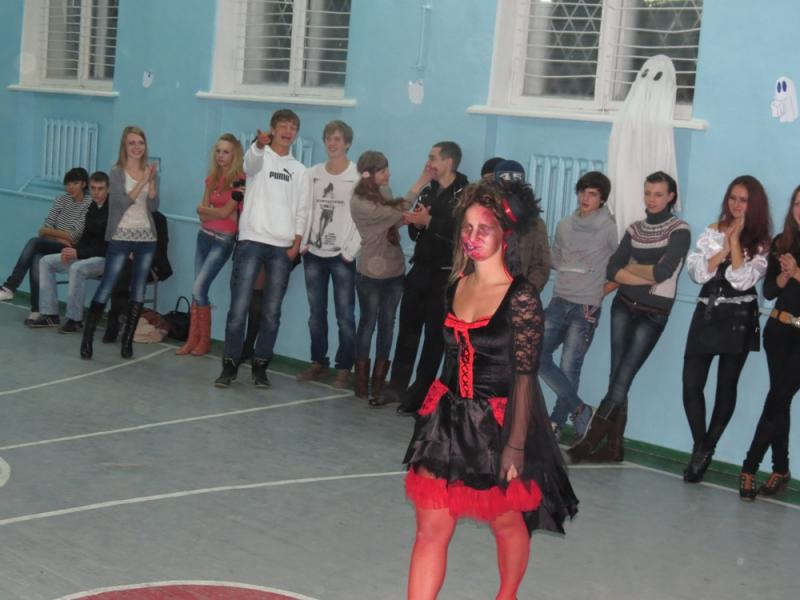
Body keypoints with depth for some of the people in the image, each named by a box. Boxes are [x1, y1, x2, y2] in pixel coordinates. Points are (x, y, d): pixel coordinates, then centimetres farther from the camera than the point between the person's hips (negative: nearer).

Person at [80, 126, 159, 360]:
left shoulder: (150, 171, 8)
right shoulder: (117, 172, -4)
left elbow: (154, 206, -2)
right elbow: (122, 202, -16)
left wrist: (151, 180, -14)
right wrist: (142, 182, -22)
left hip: (146, 238, 4)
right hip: (121, 237, -4)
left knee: (138, 291, 3)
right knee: (106, 287, -7)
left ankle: (127, 340, 9)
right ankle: (87, 338, -1)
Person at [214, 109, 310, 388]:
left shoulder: (299, 170, 14)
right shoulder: (259, 157, 4)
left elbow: (301, 211, 13)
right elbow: (251, 161, -22)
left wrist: (296, 245, 1)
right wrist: (260, 144, -45)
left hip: (282, 248, 3)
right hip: (252, 241, -3)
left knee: (271, 312, 4)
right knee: (239, 307, -6)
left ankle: (260, 366, 13)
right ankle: (230, 365, 2)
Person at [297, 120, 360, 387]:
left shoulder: (359, 176, -5)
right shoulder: (313, 173, 9)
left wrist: (351, 250, -11)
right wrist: (302, 243, 0)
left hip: (342, 256, -4)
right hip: (313, 254, 4)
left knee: (345, 315, -3)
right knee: (316, 313, 10)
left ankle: (343, 368, 5)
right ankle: (318, 363, 20)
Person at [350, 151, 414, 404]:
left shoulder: (383, 192, 6)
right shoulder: (360, 203, -17)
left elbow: (396, 219, 6)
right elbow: (397, 214, -20)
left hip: (395, 271, 6)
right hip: (371, 274, -6)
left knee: (387, 324, 5)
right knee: (368, 322, 4)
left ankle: (378, 383, 9)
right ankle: (362, 381, 16)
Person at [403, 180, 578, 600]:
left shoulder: (521, 297, -15)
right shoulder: (457, 286, 4)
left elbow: (524, 376, -16)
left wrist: (515, 445, -18)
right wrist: (434, 414, 16)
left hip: (497, 423, -5)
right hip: (449, 419, 5)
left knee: (506, 522, 15)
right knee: (431, 527, 1)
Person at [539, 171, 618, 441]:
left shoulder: (609, 229, -7)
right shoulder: (565, 224, 9)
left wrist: (603, 290, -2)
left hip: (586, 308, -5)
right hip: (558, 302, 5)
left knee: (569, 369, -2)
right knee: (537, 355, -4)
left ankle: (555, 424, 13)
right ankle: (579, 409, 9)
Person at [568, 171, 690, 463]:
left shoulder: (679, 230, -4)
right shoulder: (635, 229, 9)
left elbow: (663, 272, -17)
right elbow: (612, 270, 0)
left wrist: (632, 267, -2)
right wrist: (647, 277, -12)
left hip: (653, 314, -4)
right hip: (624, 306, 4)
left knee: (622, 379, -8)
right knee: (617, 377, 2)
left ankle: (589, 441, -6)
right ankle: (614, 446, 7)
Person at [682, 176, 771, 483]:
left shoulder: (761, 243, -2)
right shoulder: (712, 232, 7)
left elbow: (743, 280, -15)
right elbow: (697, 272, -2)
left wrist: (735, 241, -13)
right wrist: (725, 247, -11)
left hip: (738, 319, -2)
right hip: (706, 313, 3)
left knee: (726, 386, 6)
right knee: (691, 384, -4)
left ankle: (705, 450, 19)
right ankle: (701, 448, 10)